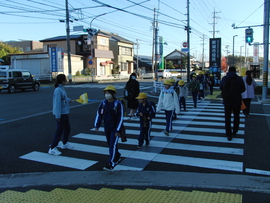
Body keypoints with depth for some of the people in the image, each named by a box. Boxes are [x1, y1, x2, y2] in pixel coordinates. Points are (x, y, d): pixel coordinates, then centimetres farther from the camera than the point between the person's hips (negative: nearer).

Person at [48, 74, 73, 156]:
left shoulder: (62, 88, 8)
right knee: (59, 131, -6)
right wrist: (58, 116, -25)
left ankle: (65, 144, 40)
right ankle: (52, 149, 2)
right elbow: (57, 103, -25)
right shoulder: (58, 90, -22)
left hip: (65, 113, 10)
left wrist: (69, 100, 42)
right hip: (61, 114, -10)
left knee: (67, 128, 21)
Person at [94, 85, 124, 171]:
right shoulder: (103, 103, 0)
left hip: (115, 128, -5)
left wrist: (117, 130, -15)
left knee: (113, 145, -11)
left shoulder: (118, 104, -13)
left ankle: (111, 165, -10)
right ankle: (117, 157, 40)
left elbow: (120, 118, -13)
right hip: (106, 128, 6)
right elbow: (99, 114, 9)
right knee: (110, 145, 17)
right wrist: (97, 125, 2)